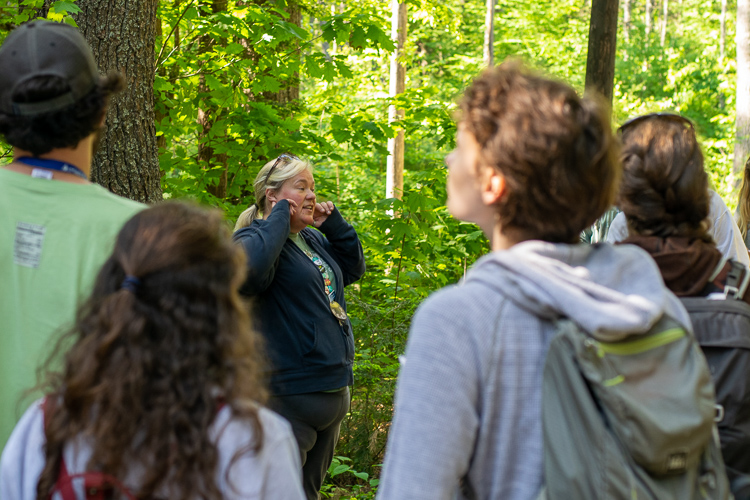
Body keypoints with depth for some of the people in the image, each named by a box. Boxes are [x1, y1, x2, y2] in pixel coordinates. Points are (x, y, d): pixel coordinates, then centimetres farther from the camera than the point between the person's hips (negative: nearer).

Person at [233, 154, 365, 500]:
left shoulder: (313, 239, 15)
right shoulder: (257, 237, -11)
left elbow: (354, 268, 25)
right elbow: (250, 268, -34)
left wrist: (333, 223, 11)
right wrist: (279, 216, -20)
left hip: (333, 390, 9)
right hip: (290, 394, -9)